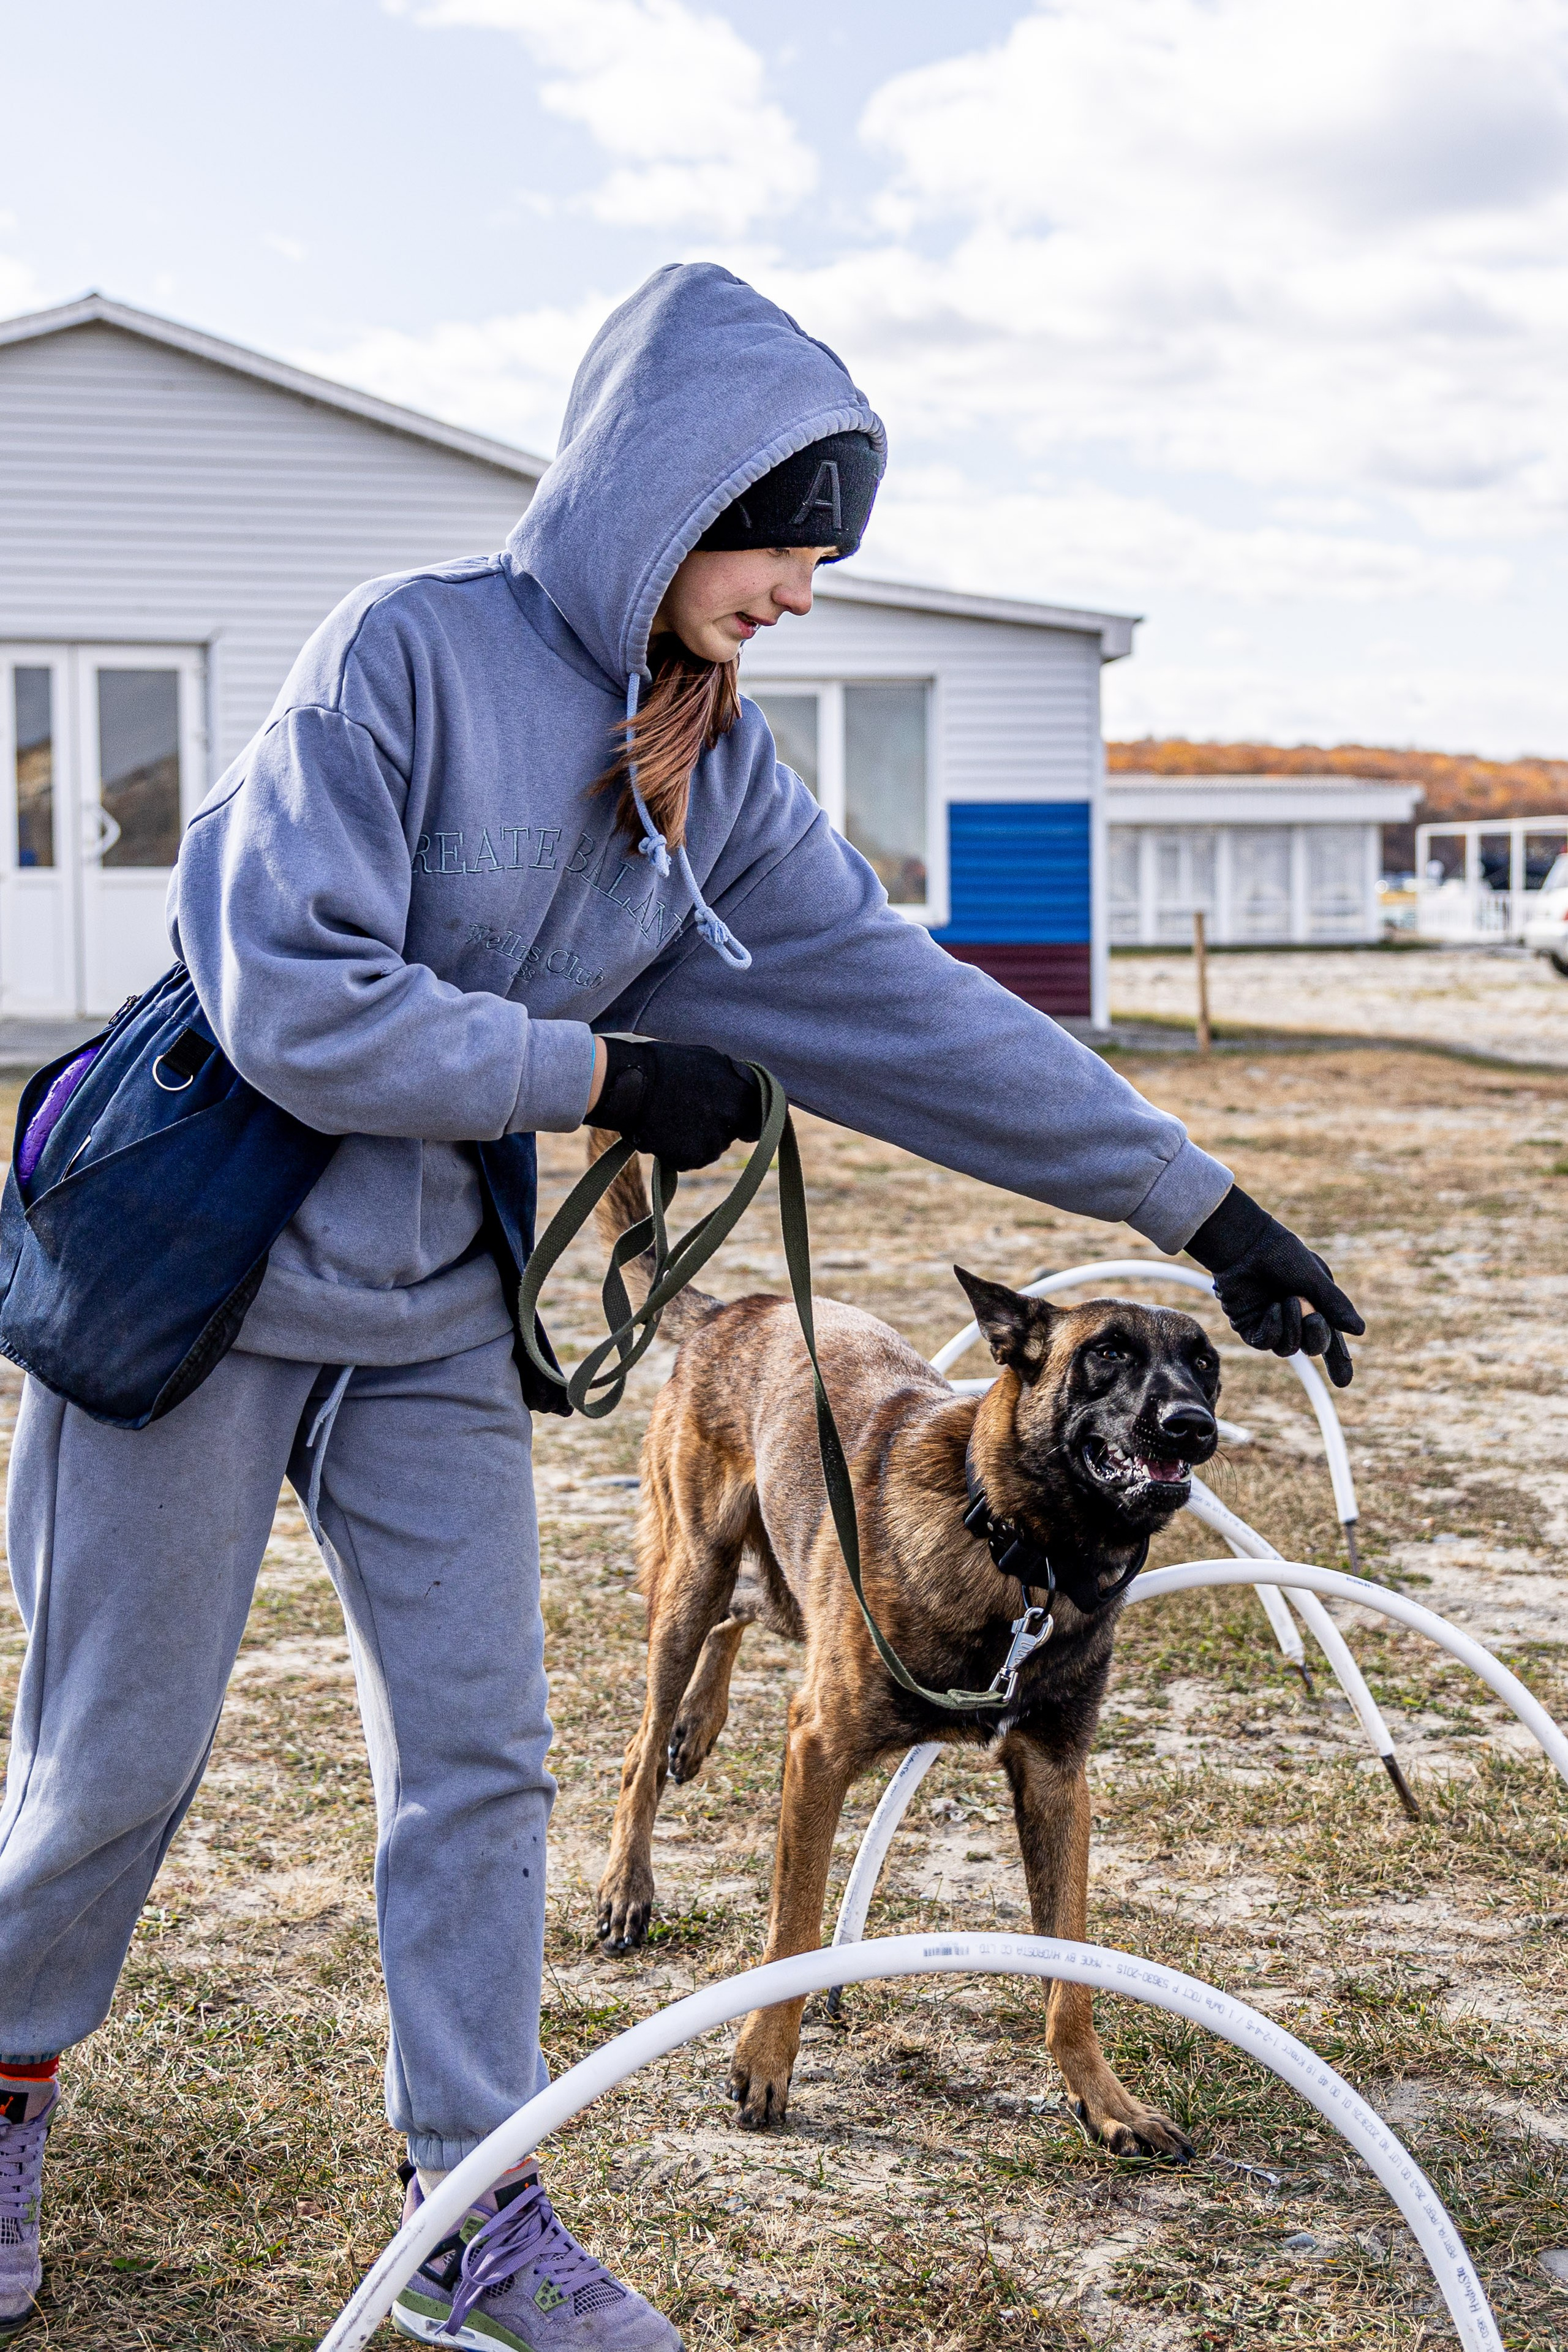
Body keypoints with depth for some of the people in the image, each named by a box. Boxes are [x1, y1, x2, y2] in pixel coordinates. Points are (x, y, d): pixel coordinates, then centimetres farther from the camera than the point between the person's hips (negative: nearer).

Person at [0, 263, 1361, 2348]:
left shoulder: (716, 774, 2)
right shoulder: (411, 651, -18)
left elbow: (905, 1002, 1)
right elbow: (292, 1004, -24)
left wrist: (1197, 1200, -1)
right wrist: (600, 1072, -21)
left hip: (436, 1313, 6)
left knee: (479, 1756, 5)